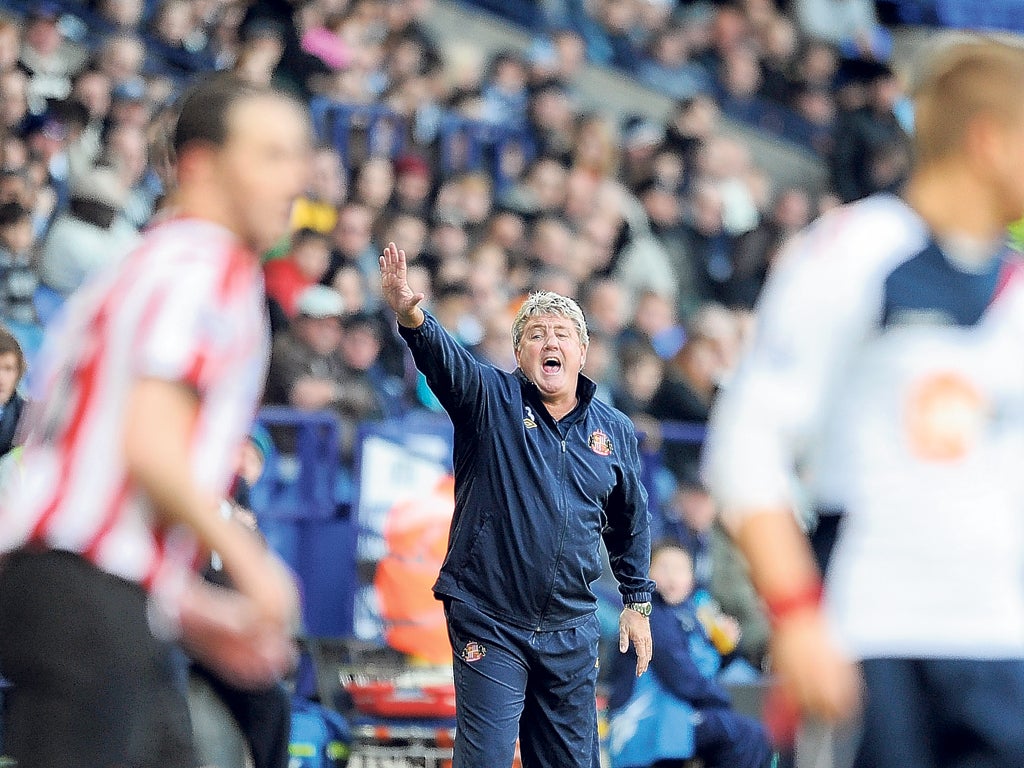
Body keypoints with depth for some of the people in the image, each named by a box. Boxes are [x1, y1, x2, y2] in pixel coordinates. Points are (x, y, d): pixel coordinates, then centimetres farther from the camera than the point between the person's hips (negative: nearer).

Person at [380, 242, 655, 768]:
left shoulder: (614, 431, 9)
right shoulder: (491, 400, -2)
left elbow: (632, 524, 20)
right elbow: (443, 358, -22)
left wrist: (637, 603, 18)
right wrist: (411, 318, -43)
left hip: (572, 633, 4)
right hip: (490, 626, -4)